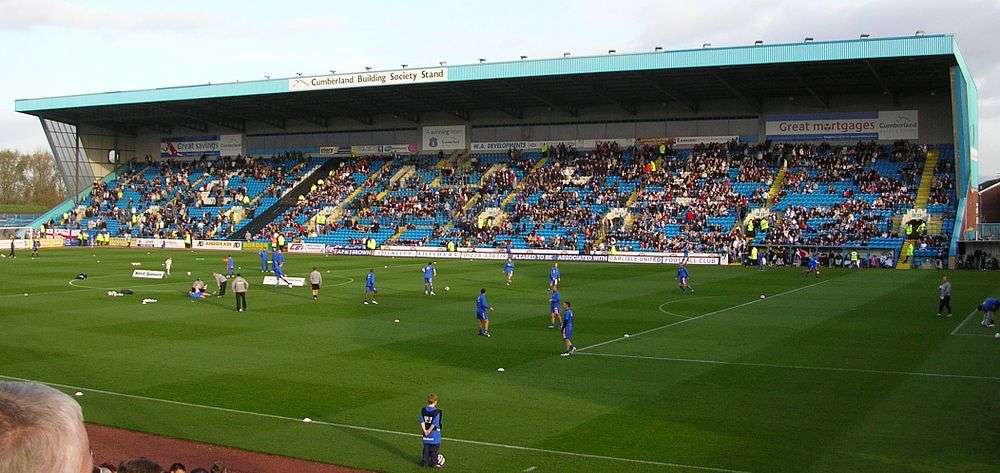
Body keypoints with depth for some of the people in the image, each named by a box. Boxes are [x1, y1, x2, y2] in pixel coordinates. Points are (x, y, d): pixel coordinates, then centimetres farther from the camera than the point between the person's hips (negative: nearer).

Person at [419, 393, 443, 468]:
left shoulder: (423, 410, 0)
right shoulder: (437, 412, -16)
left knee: (426, 448, 14)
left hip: (425, 433, 5)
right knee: (434, 449, 5)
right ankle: (434, 463, 11)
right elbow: (434, 424, -19)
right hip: (434, 434, -5)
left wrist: (425, 430, -5)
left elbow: (422, 421, -3)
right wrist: (429, 431, -11)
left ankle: (424, 462, 19)